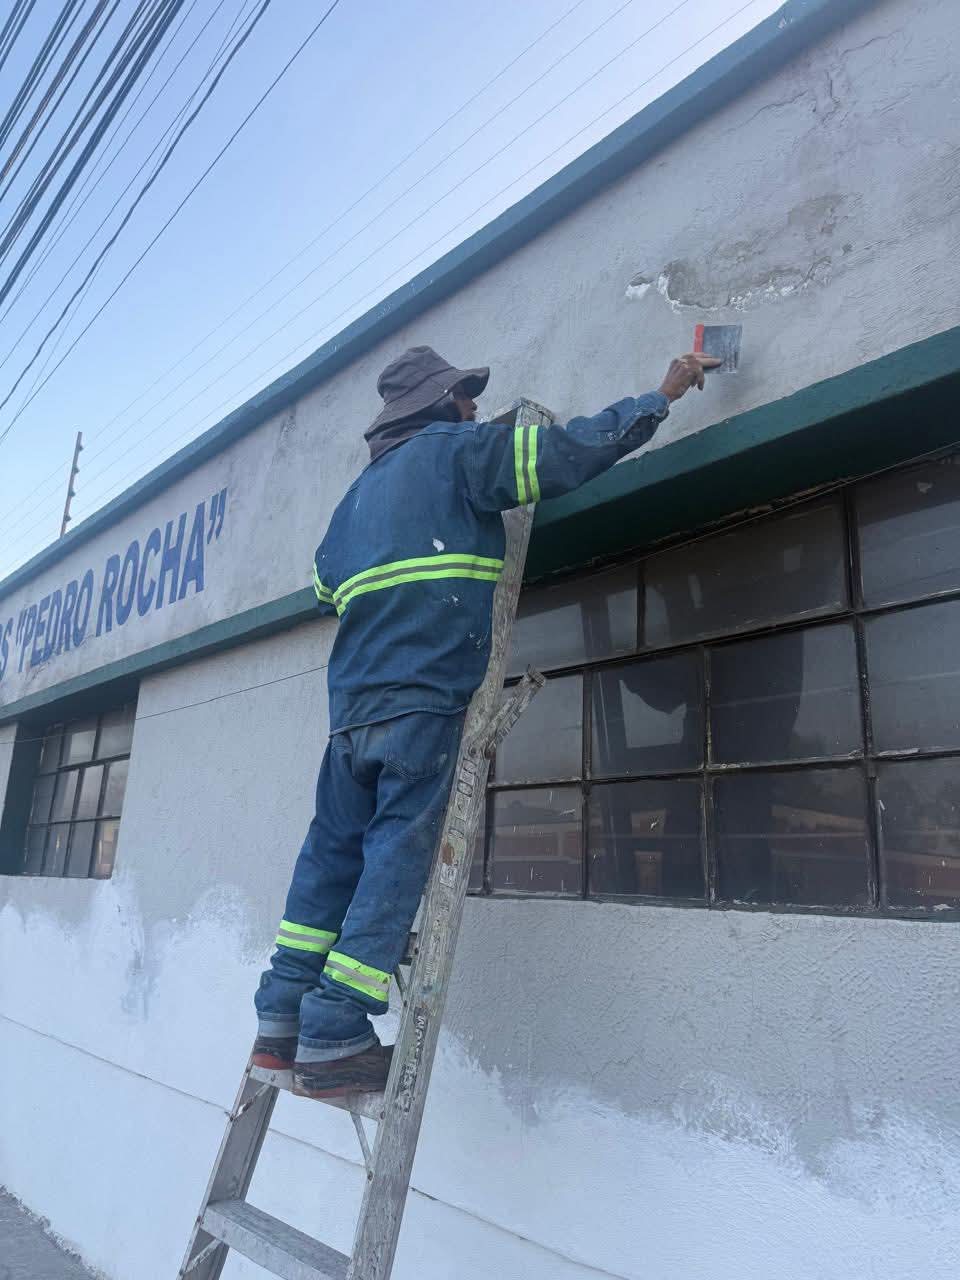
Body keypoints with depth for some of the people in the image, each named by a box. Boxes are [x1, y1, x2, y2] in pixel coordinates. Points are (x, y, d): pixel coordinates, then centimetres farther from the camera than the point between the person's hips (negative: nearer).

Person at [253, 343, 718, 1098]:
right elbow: (566, 451, 0)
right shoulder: (455, 449, 7)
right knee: (397, 855, -8)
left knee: (333, 850, 10)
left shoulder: (362, 489, 27)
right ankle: (333, 1037, -9)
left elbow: (327, 585, 30)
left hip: (354, 695, 7)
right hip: (425, 694, -7)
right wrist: (664, 395, 9)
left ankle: (283, 1019, 12)